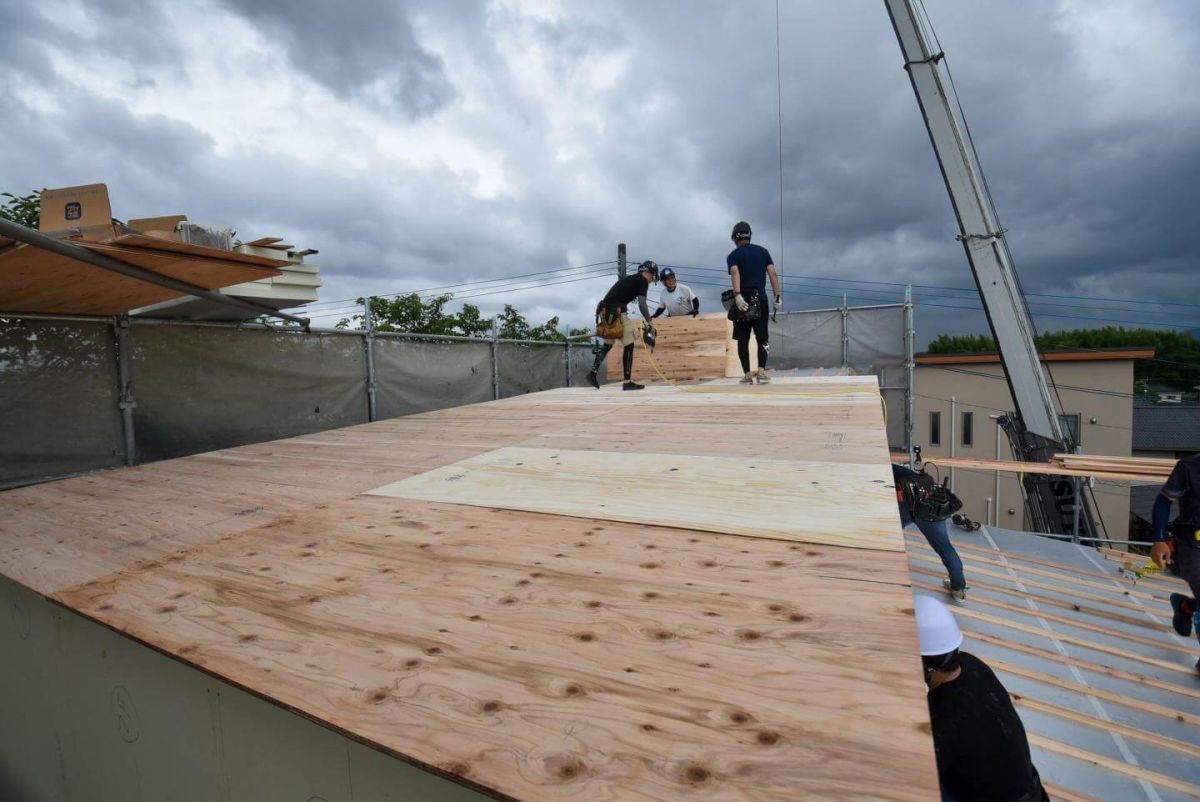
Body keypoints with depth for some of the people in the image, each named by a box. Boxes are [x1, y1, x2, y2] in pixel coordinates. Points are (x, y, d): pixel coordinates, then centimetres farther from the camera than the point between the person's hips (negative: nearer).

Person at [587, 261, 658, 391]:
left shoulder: (626, 278, 27)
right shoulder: (643, 280, 3)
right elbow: (642, 304, -8)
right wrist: (650, 324, -2)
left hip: (604, 311, 8)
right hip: (616, 312, -8)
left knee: (608, 345, 20)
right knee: (629, 345, -1)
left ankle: (593, 372, 11)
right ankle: (627, 382, -2)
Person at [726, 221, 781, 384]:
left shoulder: (733, 255, 4)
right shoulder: (763, 251, 13)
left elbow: (735, 273, -16)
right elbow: (773, 274, 4)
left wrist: (737, 296, -26)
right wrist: (777, 297, 3)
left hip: (742, 301, -2)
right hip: (761, 300, 2)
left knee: (742, 340, 6)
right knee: (762, 338, 7)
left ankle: (747, 374, 3)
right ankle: (761, 371, -9)